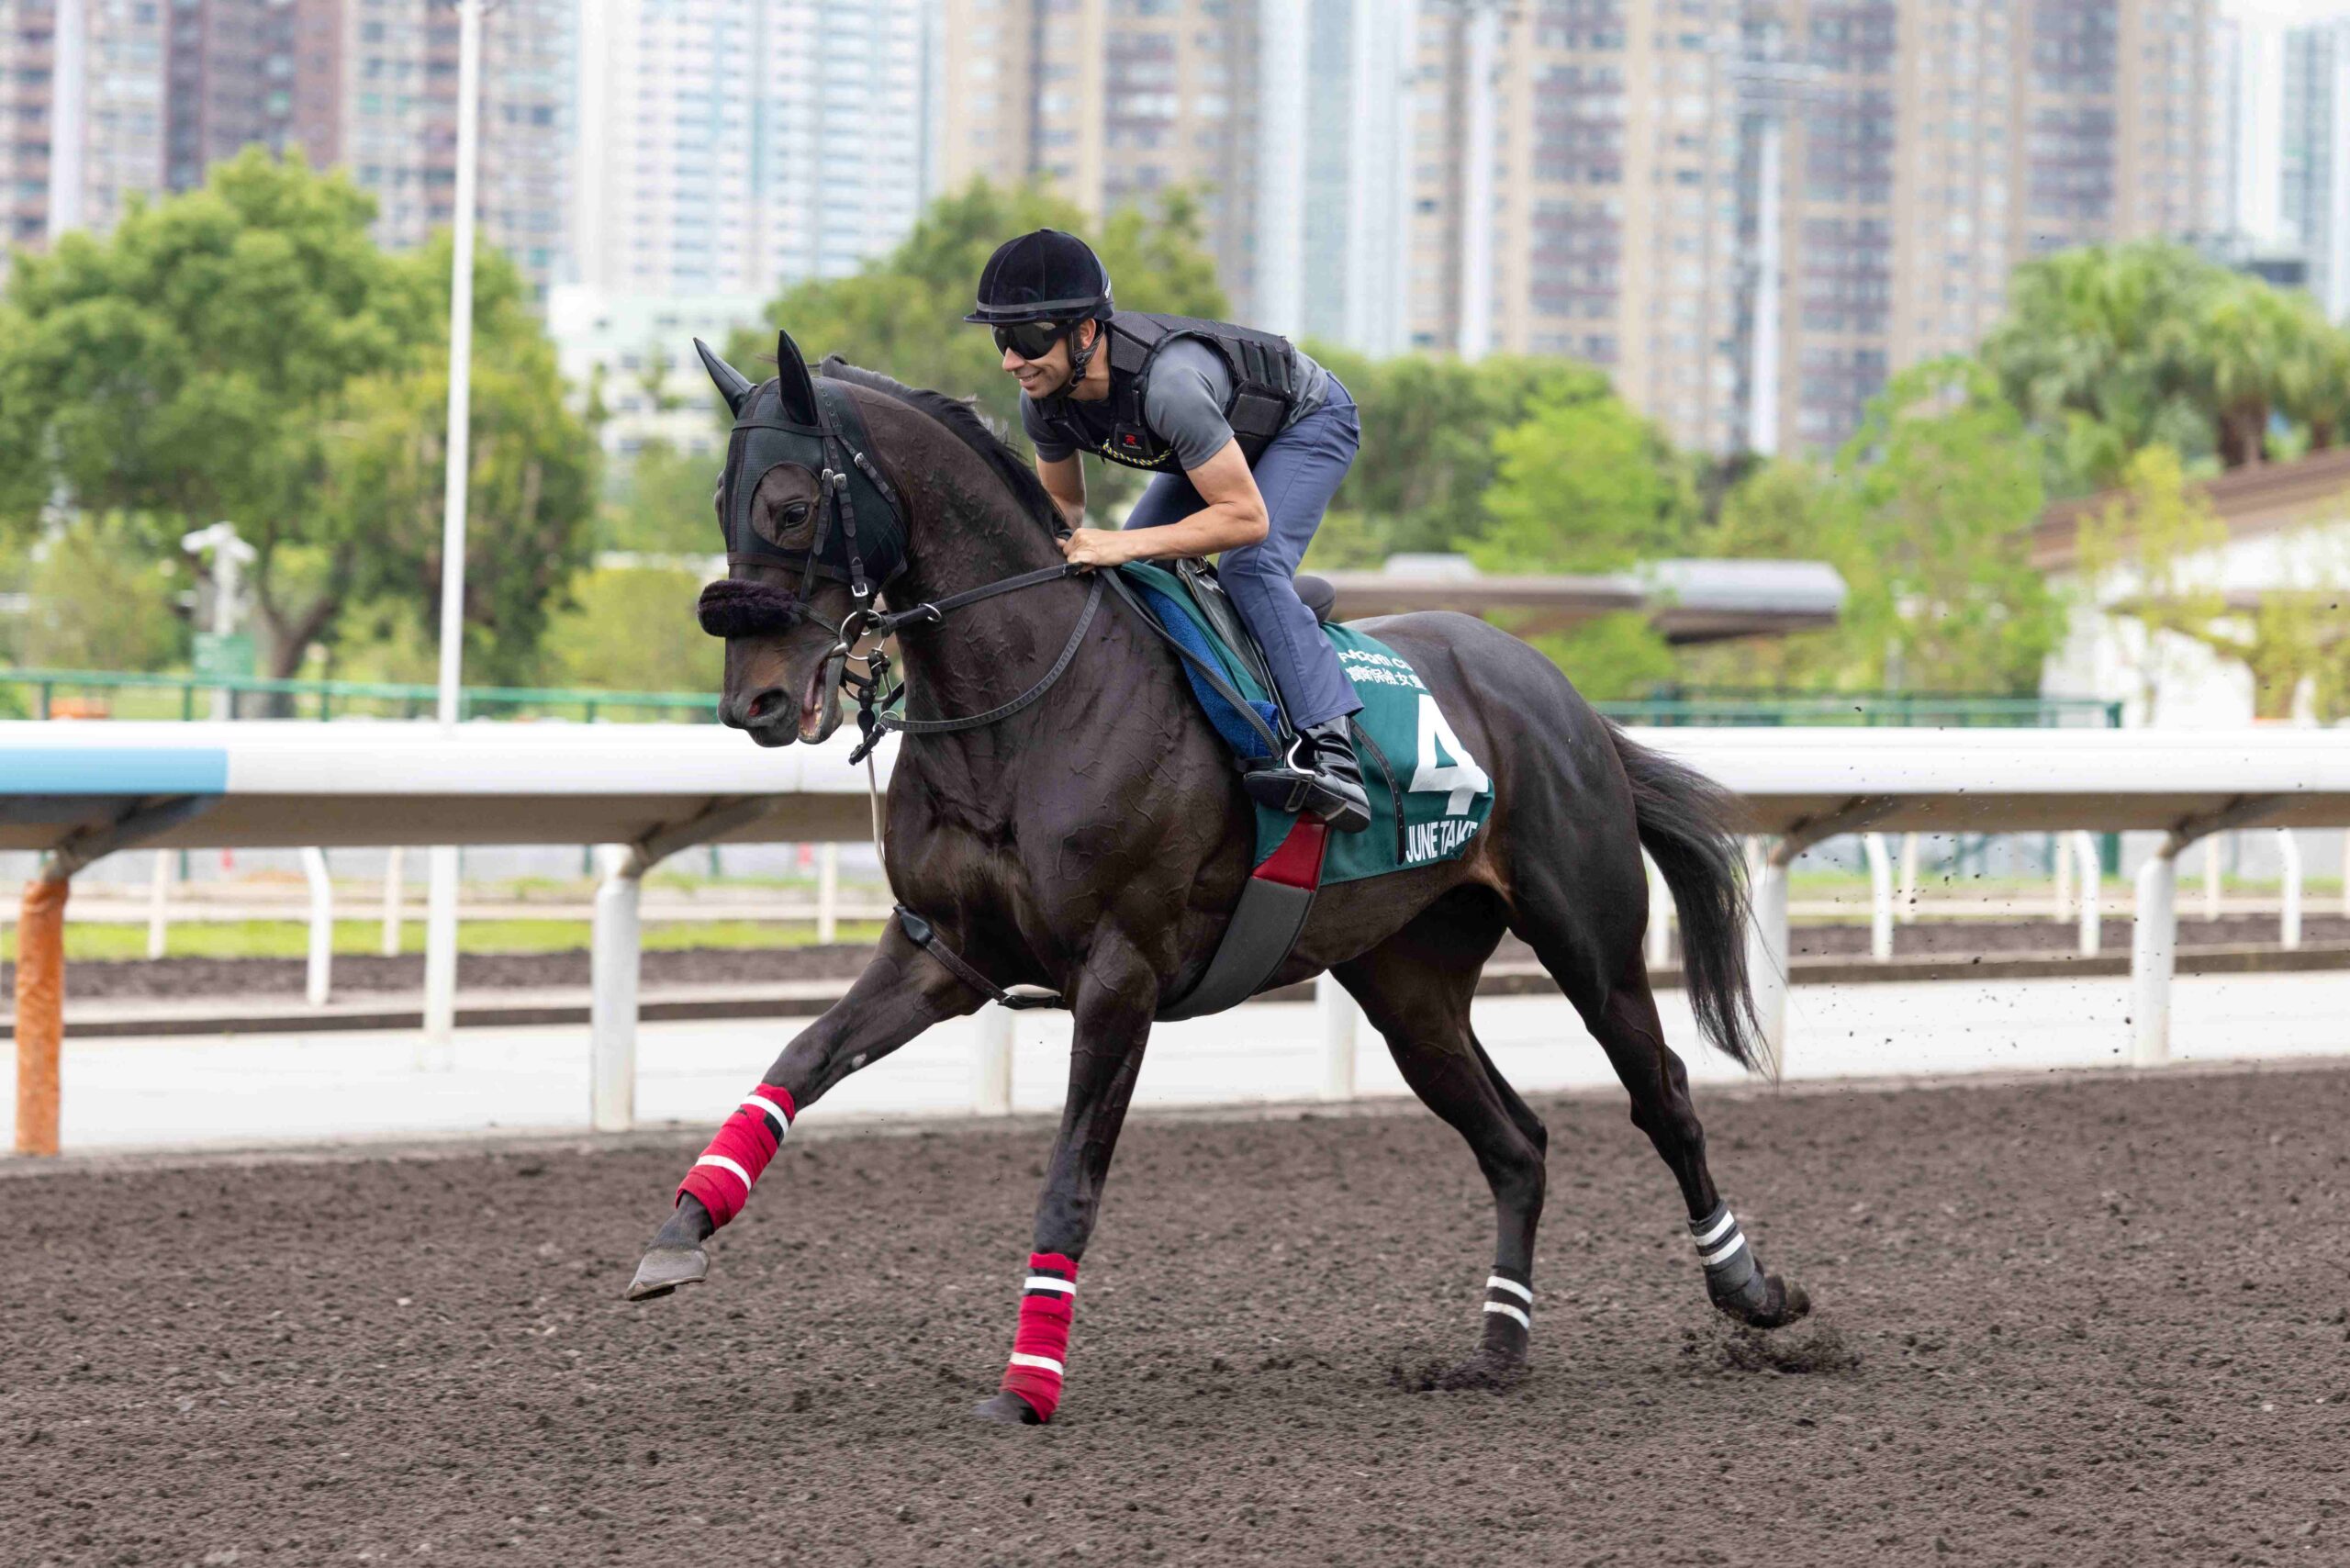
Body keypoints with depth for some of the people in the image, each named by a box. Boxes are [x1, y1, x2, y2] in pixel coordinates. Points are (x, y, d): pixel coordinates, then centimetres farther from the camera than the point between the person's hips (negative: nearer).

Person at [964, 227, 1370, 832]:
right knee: (1126, 574, 2)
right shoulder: (1044, 400, -20)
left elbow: (1248, 518, -40)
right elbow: (1064, 506, 0)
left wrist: (1127, 545, -48)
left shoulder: (1167, 383, -44)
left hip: (1308, 419, -8)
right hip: (1226, 440, 8)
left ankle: (1331, 748, -33)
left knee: (1250, 568, -29)